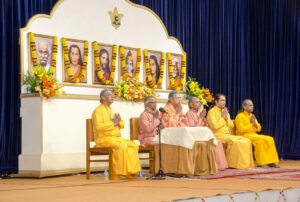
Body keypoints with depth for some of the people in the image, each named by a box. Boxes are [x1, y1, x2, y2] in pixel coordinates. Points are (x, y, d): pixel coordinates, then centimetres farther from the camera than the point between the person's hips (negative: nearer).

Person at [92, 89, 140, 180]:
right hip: (104, 139, -8)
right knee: (121, 147, -33)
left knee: (133, 145, -11)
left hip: (116, 138, 8)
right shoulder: (98, 110, -5)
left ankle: (130, 172, -10)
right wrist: (113, 123, -14)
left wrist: (118, 122, -4)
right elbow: (98, 126, -20)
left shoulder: (111, 110, 21)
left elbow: (122, 124, 20)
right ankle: (115, 175, -26)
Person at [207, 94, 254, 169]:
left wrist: (227, 118, -1)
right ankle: (233, 164, -21)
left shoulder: (225, 111, 19)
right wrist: (222, 118, -8)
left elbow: (231, 126, 15)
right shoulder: (212, 112, -4)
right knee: (235, 142, -31)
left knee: (246, 141, -10)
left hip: (228, 135, 8)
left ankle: (244, 163, -11)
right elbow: (214, 126, -18)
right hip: (218, 135, -8)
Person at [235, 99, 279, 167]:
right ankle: (260, 162, -27)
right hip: (244, 136, -8)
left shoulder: (252, 116, 18)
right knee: (260, 140, -33)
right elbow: (241, 130, -17)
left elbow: (259, 129, 17)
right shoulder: (240, 116, -5)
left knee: (270, 139, -13)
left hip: (254, 135, 8)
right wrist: (251, 124, -13)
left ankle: (270, 162, -17)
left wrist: (255, 124, -4)